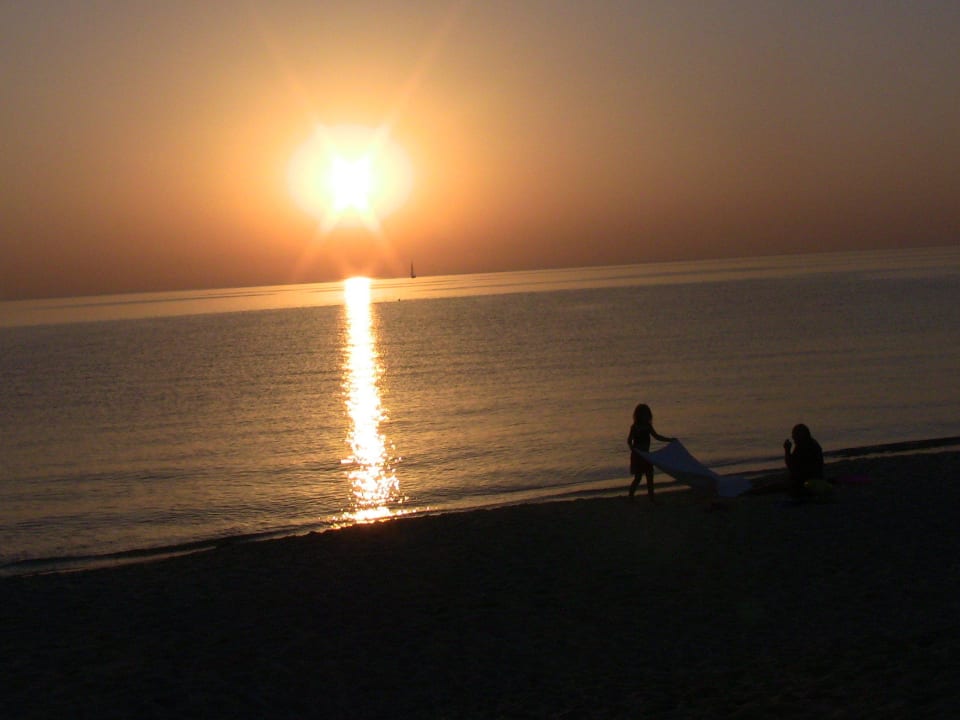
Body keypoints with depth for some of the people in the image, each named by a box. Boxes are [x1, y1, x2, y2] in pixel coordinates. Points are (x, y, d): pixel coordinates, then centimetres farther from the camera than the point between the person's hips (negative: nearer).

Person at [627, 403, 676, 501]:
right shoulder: (635, 427, -13)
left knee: (650, 476, 8)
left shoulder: (648, 426, 8)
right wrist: (634, 449, -36)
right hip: (637, 456, -7)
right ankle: (631, 497, 6)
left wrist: (670, 440, 16)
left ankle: (651, 498, 14)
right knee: (638, 477, -5)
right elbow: (629, 441, -19)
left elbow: (656, 436, 19)